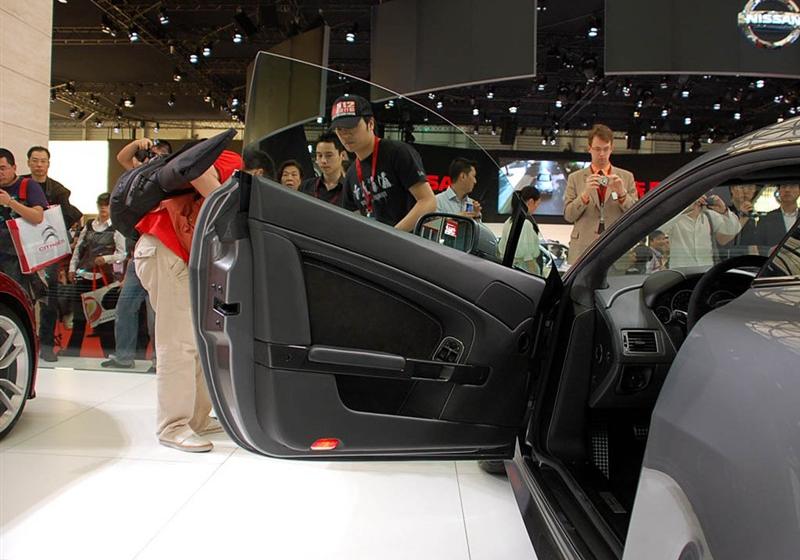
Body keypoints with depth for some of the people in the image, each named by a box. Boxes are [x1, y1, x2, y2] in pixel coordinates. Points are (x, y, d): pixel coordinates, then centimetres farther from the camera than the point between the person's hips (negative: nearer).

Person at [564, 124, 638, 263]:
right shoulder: (575, 178, 11)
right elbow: (568, 216, 3)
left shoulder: (626, 177, 13)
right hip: (583, 251, 0)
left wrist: (622, 193, -10)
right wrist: (585, 193, -13)